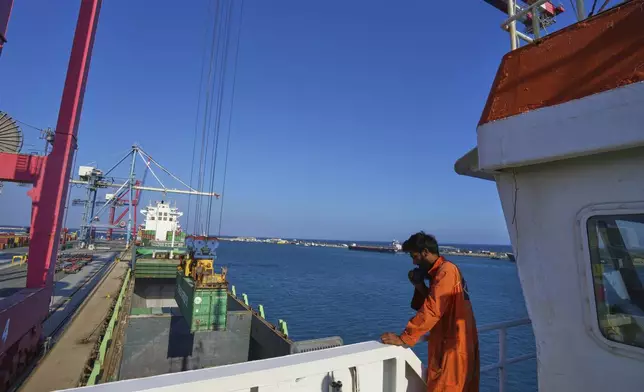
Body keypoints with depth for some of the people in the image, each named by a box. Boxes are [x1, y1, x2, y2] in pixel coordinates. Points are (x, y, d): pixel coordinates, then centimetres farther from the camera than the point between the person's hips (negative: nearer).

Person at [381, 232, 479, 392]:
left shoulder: (446, 271, -19)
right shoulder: (440, 271, 11)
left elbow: (431, 311, -26)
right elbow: (432, 305, 12)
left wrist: (403, 338, -24)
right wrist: (420, 287, -4)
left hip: (453, 347, -9)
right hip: (450, 344, 9)